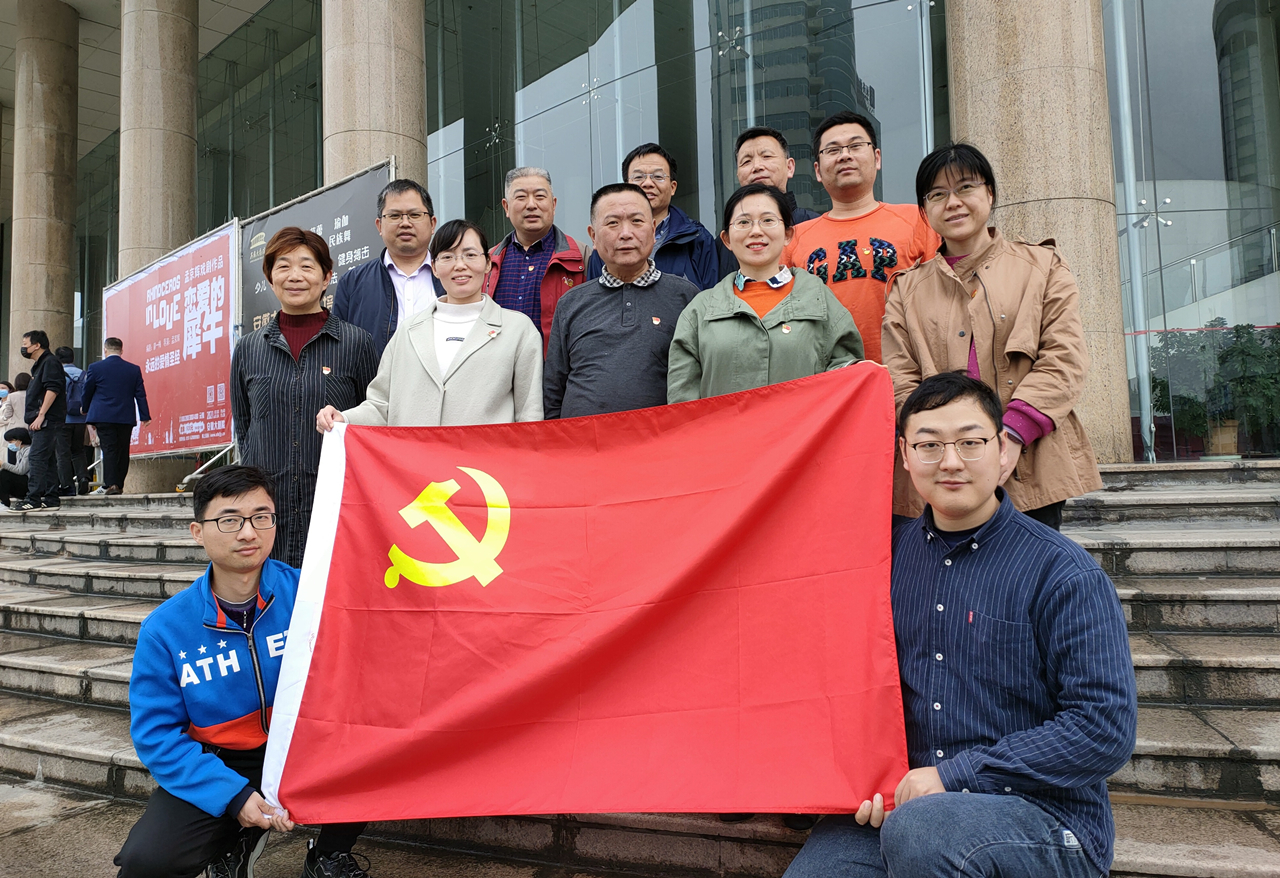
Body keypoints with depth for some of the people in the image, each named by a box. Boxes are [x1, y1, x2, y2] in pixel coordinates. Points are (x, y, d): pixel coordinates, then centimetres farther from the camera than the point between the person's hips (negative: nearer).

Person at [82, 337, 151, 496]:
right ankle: (119, 484, 12)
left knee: (109, 449, -4)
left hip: (103, 416, -2)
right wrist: (145, 416, 9)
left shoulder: (95, 368, -2)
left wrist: (86, 410, 24)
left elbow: (87, 392, 7)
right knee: (123, 451, 8)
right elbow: (140, 394, 5)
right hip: (126, 417, 2)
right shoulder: (134, 369, 3)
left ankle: (111, 484, -13)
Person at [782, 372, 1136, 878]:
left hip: (1044, 816, -3)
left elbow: (1107, 728, -14)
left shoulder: (1062, 574, -9)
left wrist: (952, 776, -16)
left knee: (920, 829, -32)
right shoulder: (891, 552, 6)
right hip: (902, 803, 4)